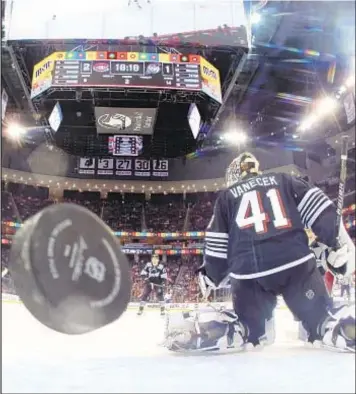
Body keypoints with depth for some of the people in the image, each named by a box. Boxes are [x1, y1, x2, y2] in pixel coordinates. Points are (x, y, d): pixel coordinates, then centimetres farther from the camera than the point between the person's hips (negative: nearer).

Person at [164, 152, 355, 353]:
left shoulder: (226, 196, 20)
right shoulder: (283, 180, 22)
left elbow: (217, 244, 16)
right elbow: (318, 207, 9)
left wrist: (210, 276, 28)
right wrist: (339, 242, 8)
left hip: (249, 271, 1)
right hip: (296, 263, 0)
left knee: (250, 329, 14)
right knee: (323, 320, 9)